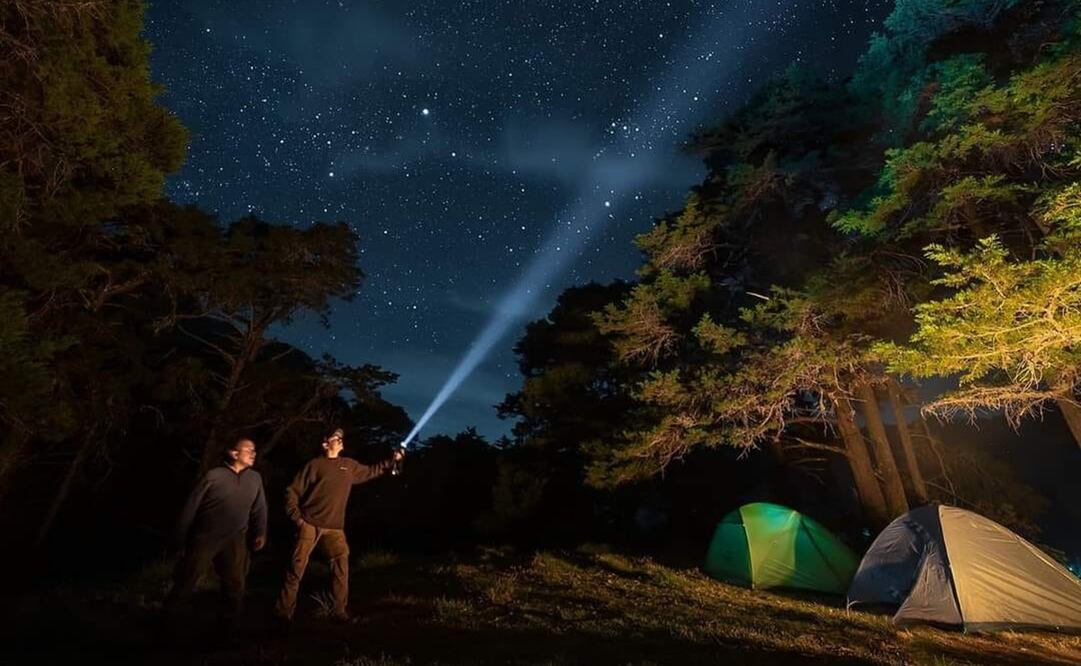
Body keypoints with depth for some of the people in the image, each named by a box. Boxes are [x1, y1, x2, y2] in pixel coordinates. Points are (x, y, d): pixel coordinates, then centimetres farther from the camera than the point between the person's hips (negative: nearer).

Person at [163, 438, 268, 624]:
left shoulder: (255, 478, 0)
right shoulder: (213, 476, -13)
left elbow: (259, 508, 8)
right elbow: (191, 506, -5)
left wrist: (260, 532, 4)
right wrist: (181, 537, 0)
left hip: (235, 540, 3)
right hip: (205, 538, -3)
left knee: (235, 582, 10)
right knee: (187, 579, 12)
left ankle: (233, 618, 30)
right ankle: (168, 613, 37)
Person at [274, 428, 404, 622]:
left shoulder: (349, 466, 12)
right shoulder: (315, 465, -2)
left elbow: (370, 472, 23)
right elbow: (292, 491, 1)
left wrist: (392, 461, 15)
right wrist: (296, 517, -8)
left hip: (334, 527, 4)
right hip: (309, 524, -3)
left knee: (341, 562, -3)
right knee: (297, 567, 1)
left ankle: (339, 609, 8)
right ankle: (284, 610, 18)